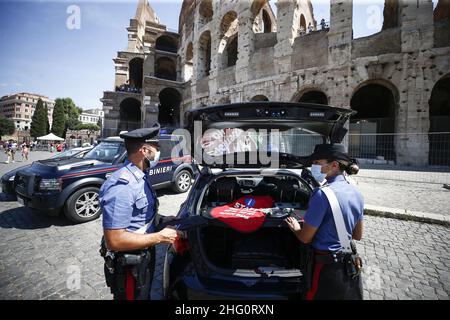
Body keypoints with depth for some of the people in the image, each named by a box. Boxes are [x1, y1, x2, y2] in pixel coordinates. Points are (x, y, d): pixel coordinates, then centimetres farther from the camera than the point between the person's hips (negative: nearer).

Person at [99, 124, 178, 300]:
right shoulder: (121, 187, -30)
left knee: (145, 295, 28)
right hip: (128, 266, -9)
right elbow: (114, 240, -30)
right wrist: (159, 237, -25)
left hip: (144, 256, 9)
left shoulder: (141, 177, 2)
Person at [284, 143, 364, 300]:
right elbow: (358, 235, 11)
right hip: (351, 265, 7)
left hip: (327, 267, -7)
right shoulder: (356, 193, 0)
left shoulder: (322, 194, -25)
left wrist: (295, 229, 2)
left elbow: (305, 238, -17)